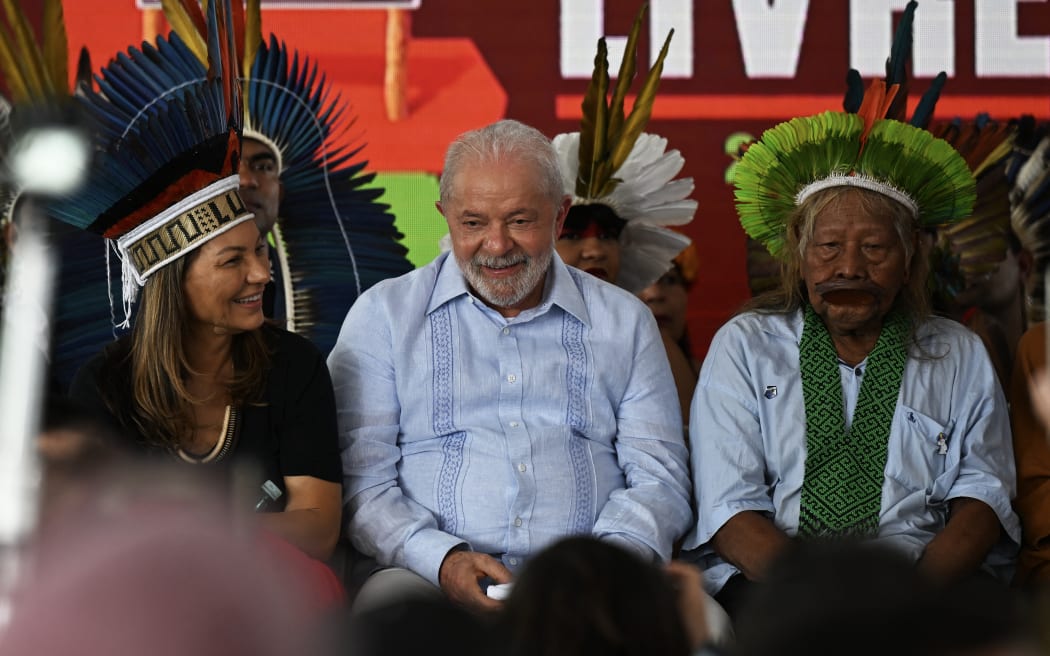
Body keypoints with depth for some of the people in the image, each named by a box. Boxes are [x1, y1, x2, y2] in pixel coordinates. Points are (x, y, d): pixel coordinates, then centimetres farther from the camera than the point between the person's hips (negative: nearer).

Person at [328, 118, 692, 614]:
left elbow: (658, 475, 12)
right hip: (432, 577, -2)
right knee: (387, 598, -37)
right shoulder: (384, 315, 10)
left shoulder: (624, 322, 16)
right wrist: (443, 560, -17)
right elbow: (360, 481, 3)